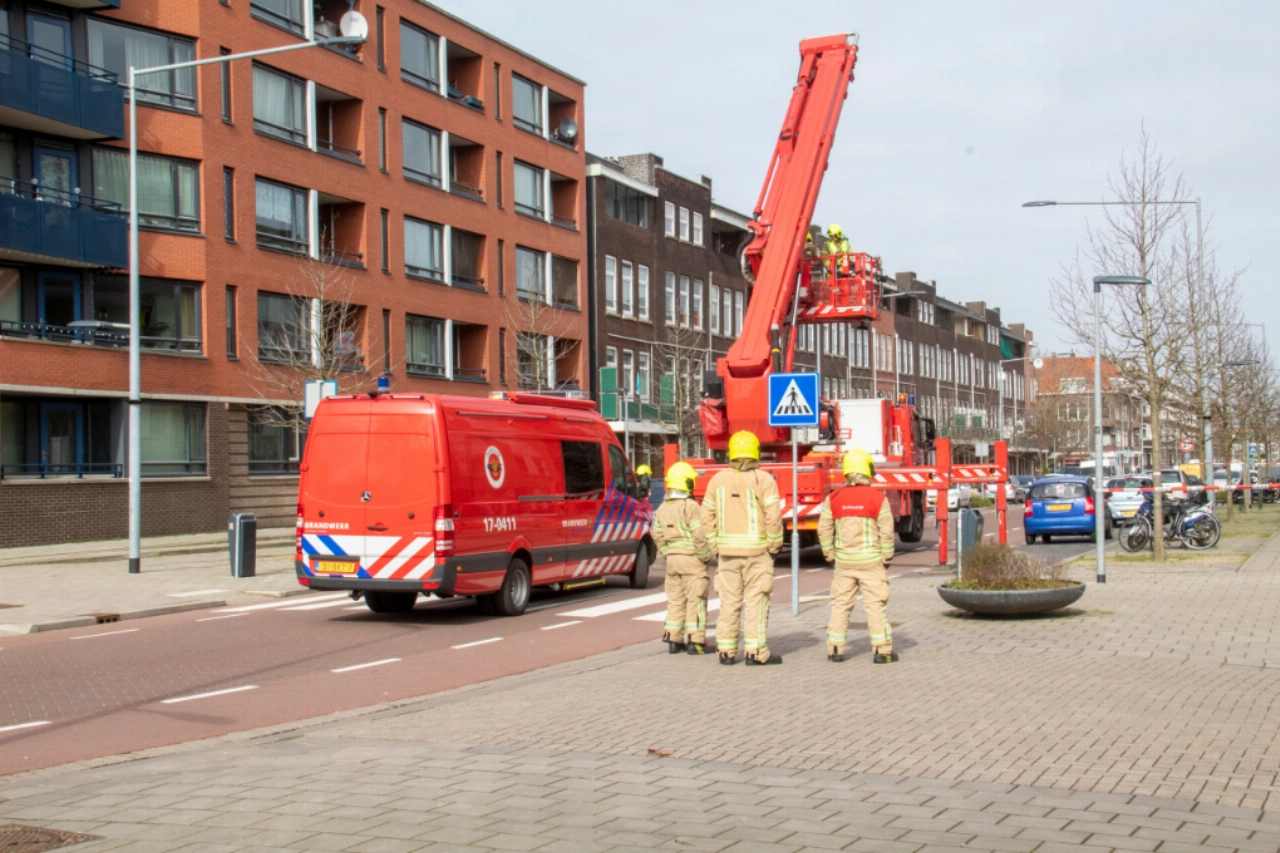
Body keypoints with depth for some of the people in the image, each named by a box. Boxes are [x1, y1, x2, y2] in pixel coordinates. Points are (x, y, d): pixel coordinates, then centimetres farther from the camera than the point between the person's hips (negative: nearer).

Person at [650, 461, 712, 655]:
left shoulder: (662, 509, 7)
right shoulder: (691, 507, -15)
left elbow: (658, 536, 9)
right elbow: (699, 536, -18)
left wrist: (667, 553, 16)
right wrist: (706, 557, -7)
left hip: (672, 559, 7)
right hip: (692, 559, -7)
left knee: (675, 600, 13)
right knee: (696, 600, -1)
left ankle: (673, 640, 15)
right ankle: (695, 641, -1)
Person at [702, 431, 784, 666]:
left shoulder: (718, 479, 5)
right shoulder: (763, 480, -8)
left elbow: (707, 517, 6)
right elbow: (773, 517, -13)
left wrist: (716, 546, 12)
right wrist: (775, 545, -1)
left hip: (727, 551, 4)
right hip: (757, 550, -4)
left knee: (729, 601, 9)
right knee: (756, 601, 1)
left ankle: (726, 651, 12)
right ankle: (756, 653, 1)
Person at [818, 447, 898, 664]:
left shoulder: (833, 498, 0)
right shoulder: (878, 498, -8)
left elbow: (824, 529, 2)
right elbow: (887, 532, -7)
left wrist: (829, 555, 12)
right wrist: (887, 557, 4)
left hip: (844, 562, 3)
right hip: (871, 560, -2)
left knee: (840, 605, 10)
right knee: (875, 605, 3)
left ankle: (835, 650, 11)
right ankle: (882, 650, 4)